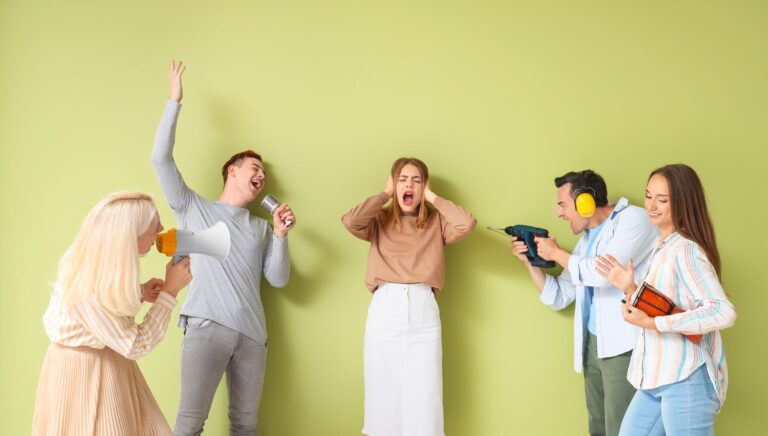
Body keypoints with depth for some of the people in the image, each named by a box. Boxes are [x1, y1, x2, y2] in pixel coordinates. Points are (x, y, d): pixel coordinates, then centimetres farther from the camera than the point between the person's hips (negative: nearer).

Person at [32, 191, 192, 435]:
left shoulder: (102, 261, -8)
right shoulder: (86, 287, -33)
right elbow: (137, 345, -27)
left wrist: (140, 292, -5)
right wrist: (170, 291, -24)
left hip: (109, 364, 8)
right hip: (82, 373, -8)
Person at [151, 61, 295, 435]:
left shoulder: (260, 227, 20)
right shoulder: (194, 208, 12)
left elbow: (279, 280, 13)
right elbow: (161, 158, 1)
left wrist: (280, 235, -1)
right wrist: (175, 101, 2)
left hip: (251, 333, 4)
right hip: (207, 327, -4)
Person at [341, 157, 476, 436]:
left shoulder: (436, 222, 9)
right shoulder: (379, 220, 8)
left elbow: (467, 224, -9)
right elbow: (349, 221, -11)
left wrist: (431, 197, 1)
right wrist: (385, 194, 1)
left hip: (424, 313, 0)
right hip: (384, 312, 0)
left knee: (423, 399, 1)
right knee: (384, 395, 7)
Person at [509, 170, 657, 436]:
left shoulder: (632, 219, -7)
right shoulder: (587, 239, 17)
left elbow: (604, 272, -22)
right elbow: (557, 298, 20)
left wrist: (556, 253, -7)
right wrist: (530, 261, 7)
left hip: (625, 345, -8)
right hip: (592, 344, 8)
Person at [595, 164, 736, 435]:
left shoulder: (685, 250, -15)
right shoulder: (661, 248, 13)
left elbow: (723, 313, -27)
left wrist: (651, 322, -23)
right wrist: (630, 289, 3)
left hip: (687, 379, -9)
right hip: (657, 378, 9)